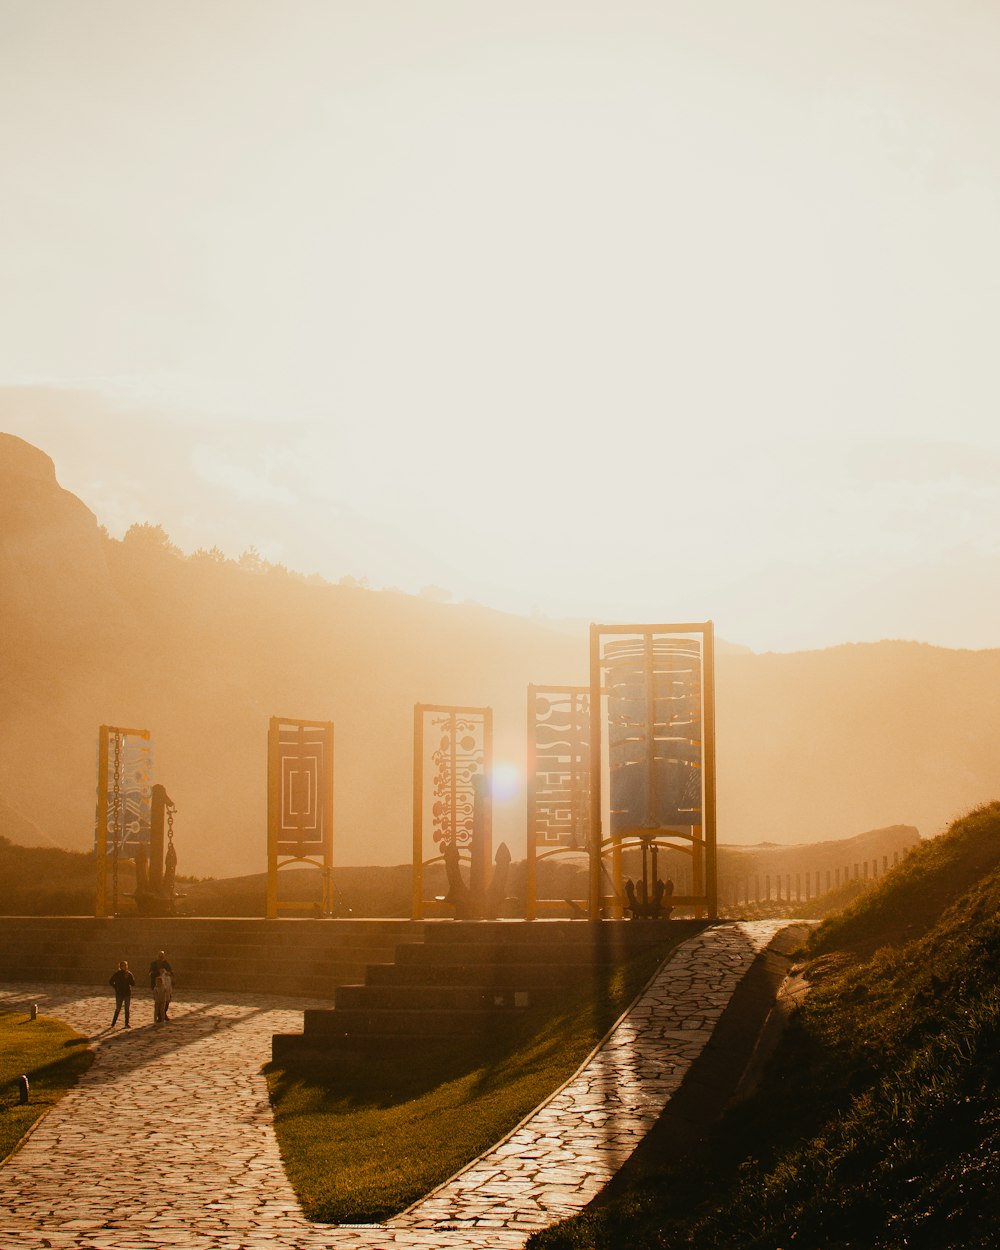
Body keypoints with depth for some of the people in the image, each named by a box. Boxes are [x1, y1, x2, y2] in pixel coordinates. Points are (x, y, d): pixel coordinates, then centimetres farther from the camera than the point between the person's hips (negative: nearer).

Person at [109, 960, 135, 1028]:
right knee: (118, 1009, -2)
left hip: (127, 993, 2)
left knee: (127, 1009, 3)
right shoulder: (117, 974, -2)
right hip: (119, 994, -2)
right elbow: (111, 982, 4)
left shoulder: (129, 974, 2)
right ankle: (113, 1023, 9)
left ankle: (127, 1023, 8)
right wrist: (116, 987, -6)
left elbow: (133, 983, -3)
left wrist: (128, 977, -16)